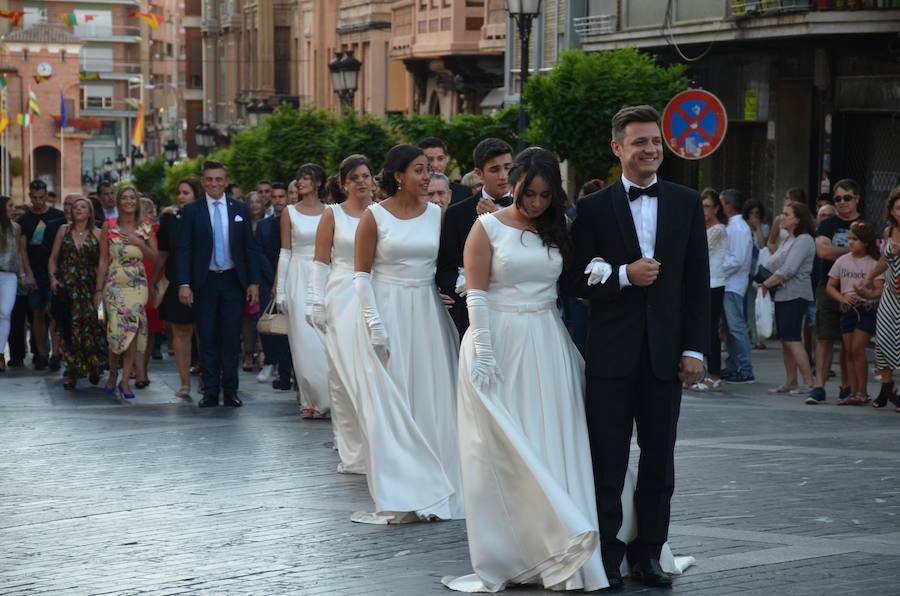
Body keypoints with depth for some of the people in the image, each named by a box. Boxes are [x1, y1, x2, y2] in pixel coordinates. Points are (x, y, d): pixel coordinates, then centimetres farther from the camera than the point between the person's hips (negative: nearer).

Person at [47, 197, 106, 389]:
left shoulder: (97, 234, 4)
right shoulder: (63, 231, 9)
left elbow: (103, 262, 0)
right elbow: (53, 258, 10)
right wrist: (52, 277, -5)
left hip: (89, 286, -2)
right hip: (66, 286, 2)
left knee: (89, 325, -9)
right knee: (68, 328, 0)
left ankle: (93, 367, 6)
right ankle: (73, 371, 6)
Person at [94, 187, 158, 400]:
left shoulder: (145, 227, 6)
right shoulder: (109, 226, 2)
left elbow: (155, 256, 6)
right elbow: (103, 260, 3)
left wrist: (139, 243, -10)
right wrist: (98, 289, -1)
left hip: (137, 284, 1)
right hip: (114, 284, -1)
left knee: (133, 329, -8)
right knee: (117, 328, -7)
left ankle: (125, 380, -4)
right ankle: (113, 373, 15)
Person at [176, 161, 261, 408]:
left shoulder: (240, 209, 8)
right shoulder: (191, 211, 3)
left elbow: (250, 248, 8)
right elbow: (183, 249, 0)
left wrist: (254, 282, 1)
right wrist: (184, 283, -10)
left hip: (233, 281, 1)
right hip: (205, 283, -1)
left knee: (231, 338, -1)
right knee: (208, 339, 3)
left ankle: (230, 391, 5)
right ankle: (210, 392, 7)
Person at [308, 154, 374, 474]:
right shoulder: (333, 215, 4)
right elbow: (321, 262, 3)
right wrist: (315, 303, -5)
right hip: (343, 300, -1)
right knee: (346, 374, -1)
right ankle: (353, 452, 5)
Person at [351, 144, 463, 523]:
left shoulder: (436, 214, 5)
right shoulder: (374, 217, -4)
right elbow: (362, 274, -4)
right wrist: (374, 323, -12)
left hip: (427, 314, 3)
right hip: (387, 311, -3)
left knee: (430, 400, 4)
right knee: (390, 403, -2)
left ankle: (432, 489, 13)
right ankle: (399, 495, 2)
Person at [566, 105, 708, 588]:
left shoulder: (686, 204, 7)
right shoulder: (594, 208, 0)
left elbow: (697, 283, 5)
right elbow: (577, 281, -2)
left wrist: (695, 349, -1)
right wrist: (624, 276, -17)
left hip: (665, 354, 2)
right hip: (612, 354, -2)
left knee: (659, 460, 8)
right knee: (607, 462, 3)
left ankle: (648, 554, 18)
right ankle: (606, 555, 11)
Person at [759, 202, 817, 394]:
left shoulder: (804, 240, -10)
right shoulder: (787, 241, 19)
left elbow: (788, 270, -18)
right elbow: (775, 265, 18)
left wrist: (765, 284, -12)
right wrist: (768, 284, -2)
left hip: (795, 296, -9)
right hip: (782, 295, 9)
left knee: (793, 340, -13)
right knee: (785, 340, 8)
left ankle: (809, 382, -12)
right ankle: (790, 382, 12)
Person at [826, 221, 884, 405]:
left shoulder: (873, 262, -5)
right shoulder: (842, 261, 7)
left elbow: (880, 290, -12)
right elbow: (830, 286, 10)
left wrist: (866, 294, -32)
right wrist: (842, 298, -8)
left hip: (867, 310, -5)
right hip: (847, 310, 5)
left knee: (857, 349, -12)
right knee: (849, 352, 4)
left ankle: (862, 392, -4)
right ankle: (853, 392, 9)